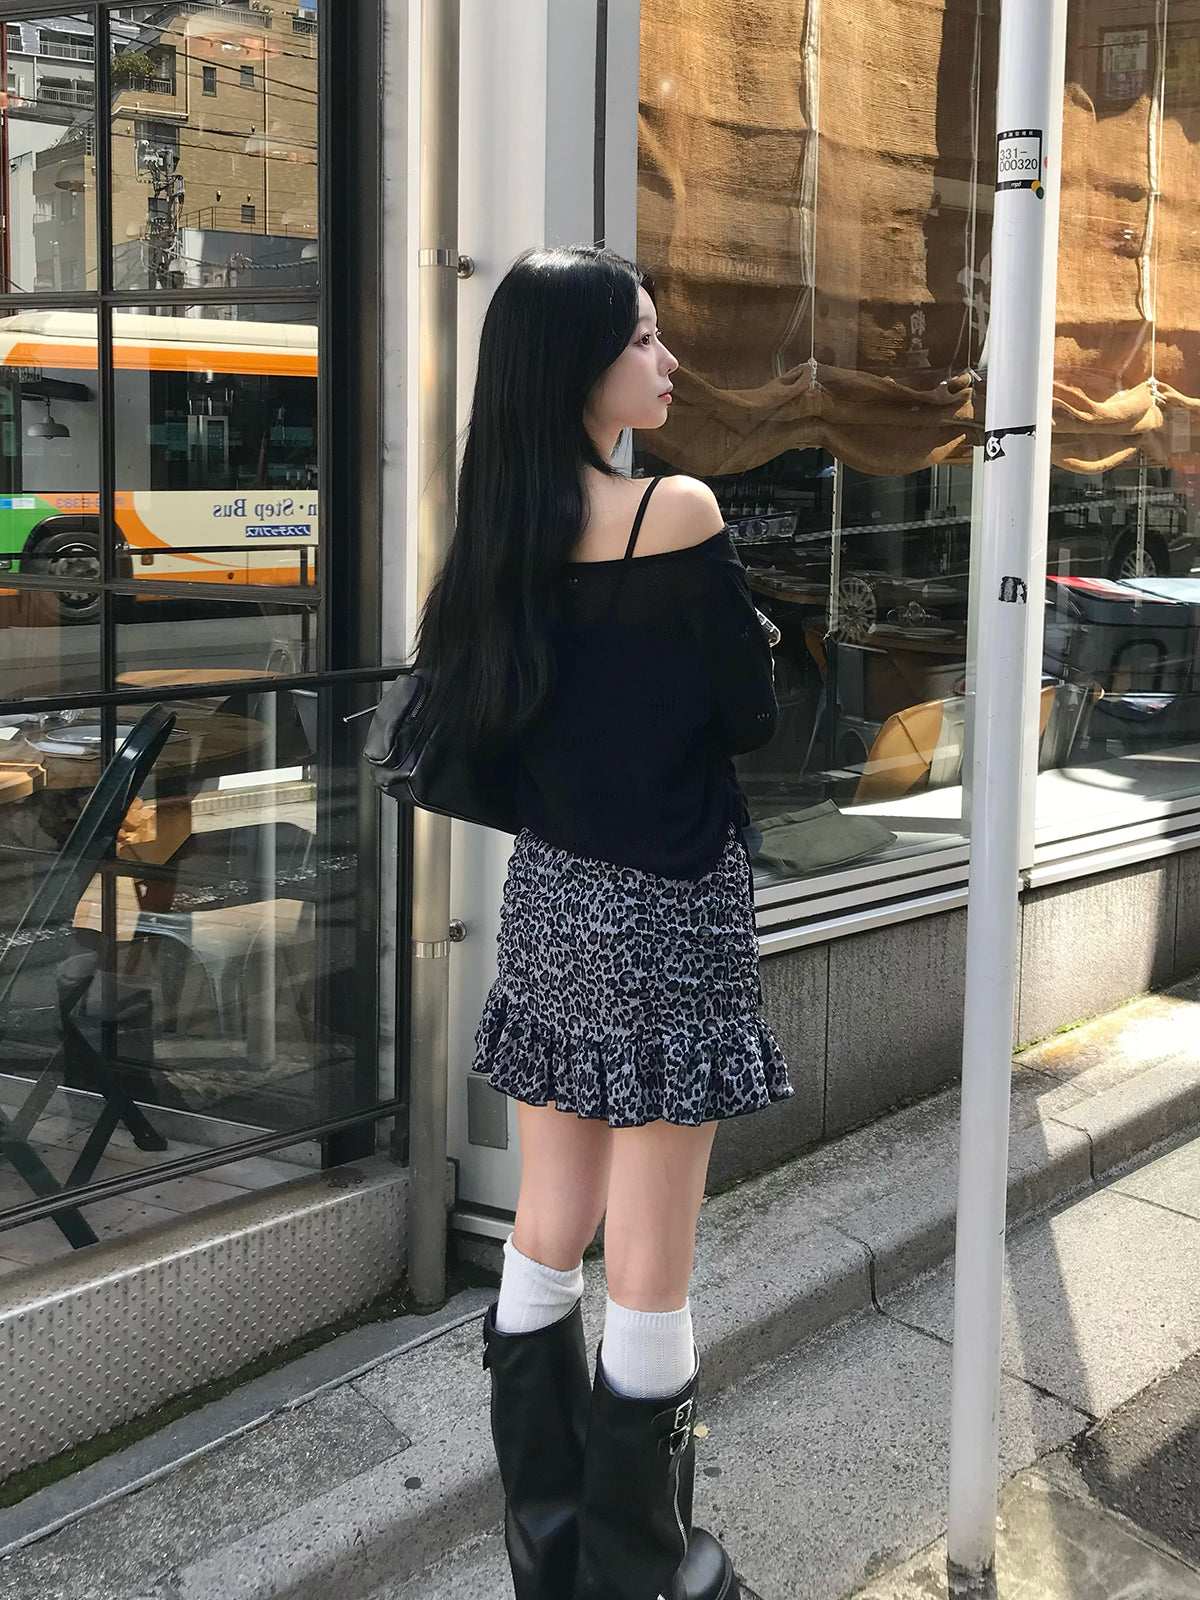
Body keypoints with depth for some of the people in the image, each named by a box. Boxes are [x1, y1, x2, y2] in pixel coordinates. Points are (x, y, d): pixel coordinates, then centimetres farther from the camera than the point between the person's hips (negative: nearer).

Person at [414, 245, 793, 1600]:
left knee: (549, 1228, 16)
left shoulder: (501, 529, 3)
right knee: (649, 1259, 5)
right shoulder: (676, 511, -16)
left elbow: (477, 724, 9)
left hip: (548, 897, 7)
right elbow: (751, 714, -10)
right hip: (667, 913, -7)